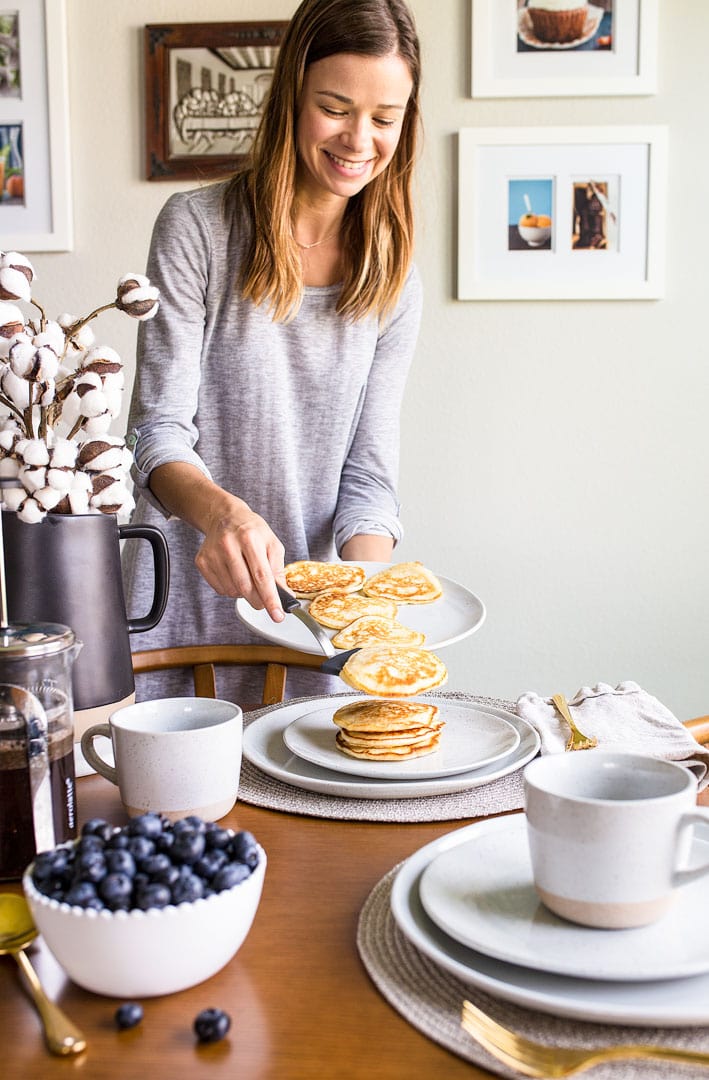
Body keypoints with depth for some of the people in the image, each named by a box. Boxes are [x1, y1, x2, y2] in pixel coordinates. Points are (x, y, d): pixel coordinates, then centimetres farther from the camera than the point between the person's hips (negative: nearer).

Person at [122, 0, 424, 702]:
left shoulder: (394, 275, 1)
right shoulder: (197, 226, -9)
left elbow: (368, 471, -1)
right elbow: (158, 434, -13)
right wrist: (221, 510, -35)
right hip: (181, 600, -2)